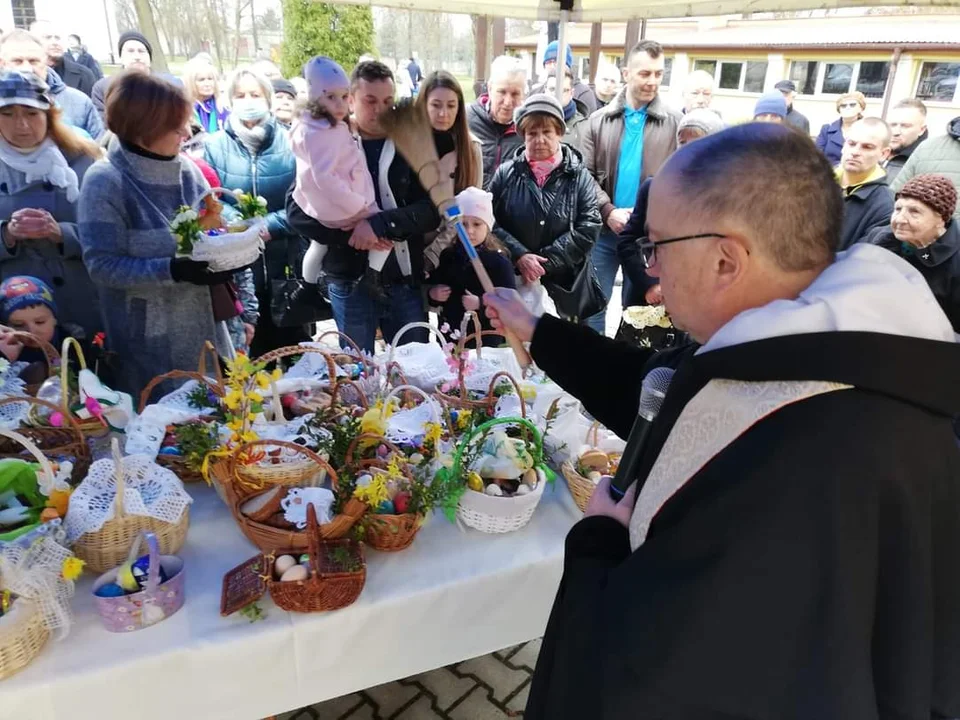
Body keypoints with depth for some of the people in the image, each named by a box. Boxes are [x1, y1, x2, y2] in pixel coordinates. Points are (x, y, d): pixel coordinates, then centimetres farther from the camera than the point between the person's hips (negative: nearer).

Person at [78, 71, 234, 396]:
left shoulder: (185, 168, 1)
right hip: (147, 338, -5)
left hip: (202, 323, 5)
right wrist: (172, 270, -27)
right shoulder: (105, 183, -15)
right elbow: (103, 266, -18)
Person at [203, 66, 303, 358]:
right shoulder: (216, 146, 2)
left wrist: (271, 226, -15)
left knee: (291, 343, 11)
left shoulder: (289, 143, 2)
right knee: (247, 351, 10)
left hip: (286, 263, 0)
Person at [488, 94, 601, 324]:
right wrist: (520, 256, -16)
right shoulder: (505, 174, 4)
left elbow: (588, 228, -7)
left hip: (565, 286, 0)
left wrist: (544, 262, -14)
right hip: (513, 282, 0)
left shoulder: (579, 177, 2)